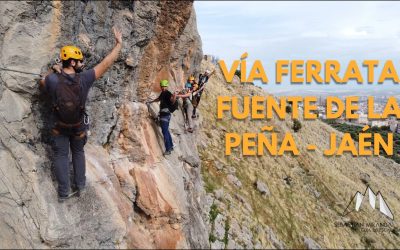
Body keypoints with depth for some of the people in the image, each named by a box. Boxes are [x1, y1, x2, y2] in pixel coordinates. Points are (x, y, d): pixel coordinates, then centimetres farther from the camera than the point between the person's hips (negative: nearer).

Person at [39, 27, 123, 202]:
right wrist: (119, 44, -11)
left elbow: (42, 82, 5)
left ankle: (64, 192, 10)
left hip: (60, 126, -1)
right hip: (79, 125, 1)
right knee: (78, 153, 21)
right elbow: (106, 64, -17)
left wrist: (53, 70, 11)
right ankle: (80, 186, 24)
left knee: (61, 155, 10)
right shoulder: (84, 78, -22)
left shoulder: (52, 80, -21)